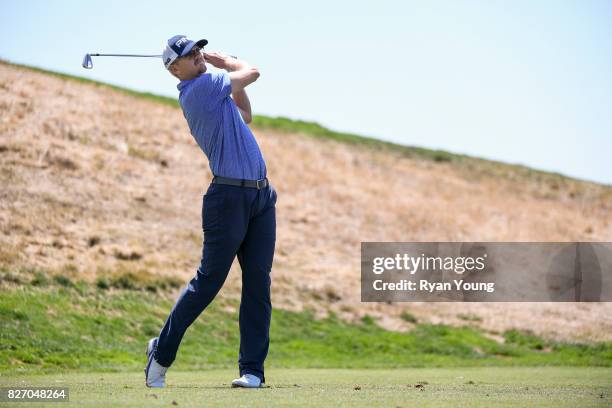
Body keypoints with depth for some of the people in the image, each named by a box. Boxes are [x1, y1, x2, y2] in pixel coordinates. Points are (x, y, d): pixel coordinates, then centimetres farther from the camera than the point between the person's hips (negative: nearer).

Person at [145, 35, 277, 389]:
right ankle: (162, 353, 12)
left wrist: (222, 66, 22)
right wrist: (226, 62, 19)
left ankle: (252, 369, 2)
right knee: (209, 281, -4)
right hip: (230, 195, -9)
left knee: (258, 282, 1)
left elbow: (245, 115, 29)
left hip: (261, 194, 9)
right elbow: (251, 72, 0)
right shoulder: (201, 86, -10)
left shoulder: (209, 90, 17)